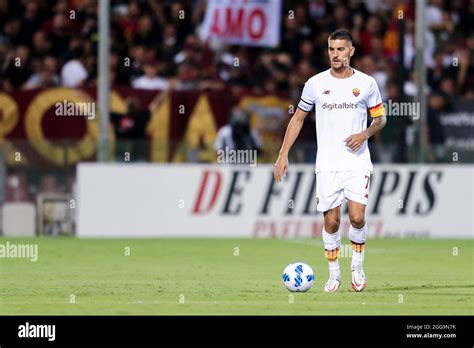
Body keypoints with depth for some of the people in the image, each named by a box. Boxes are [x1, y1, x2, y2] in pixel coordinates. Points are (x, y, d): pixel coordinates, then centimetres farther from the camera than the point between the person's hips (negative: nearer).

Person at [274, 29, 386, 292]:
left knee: (357, 218, -13)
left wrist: (365, 134, -9)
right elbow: (298, 118, 12)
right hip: (327, 165, 1)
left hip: (358, 163, -1)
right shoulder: (316, 83, 3)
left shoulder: (366, 83, 2)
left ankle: (358, 266, 12)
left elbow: (380, 118, 13)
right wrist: (283, 154, 6)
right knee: (331, 221, -1)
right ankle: (334, 274, 15)